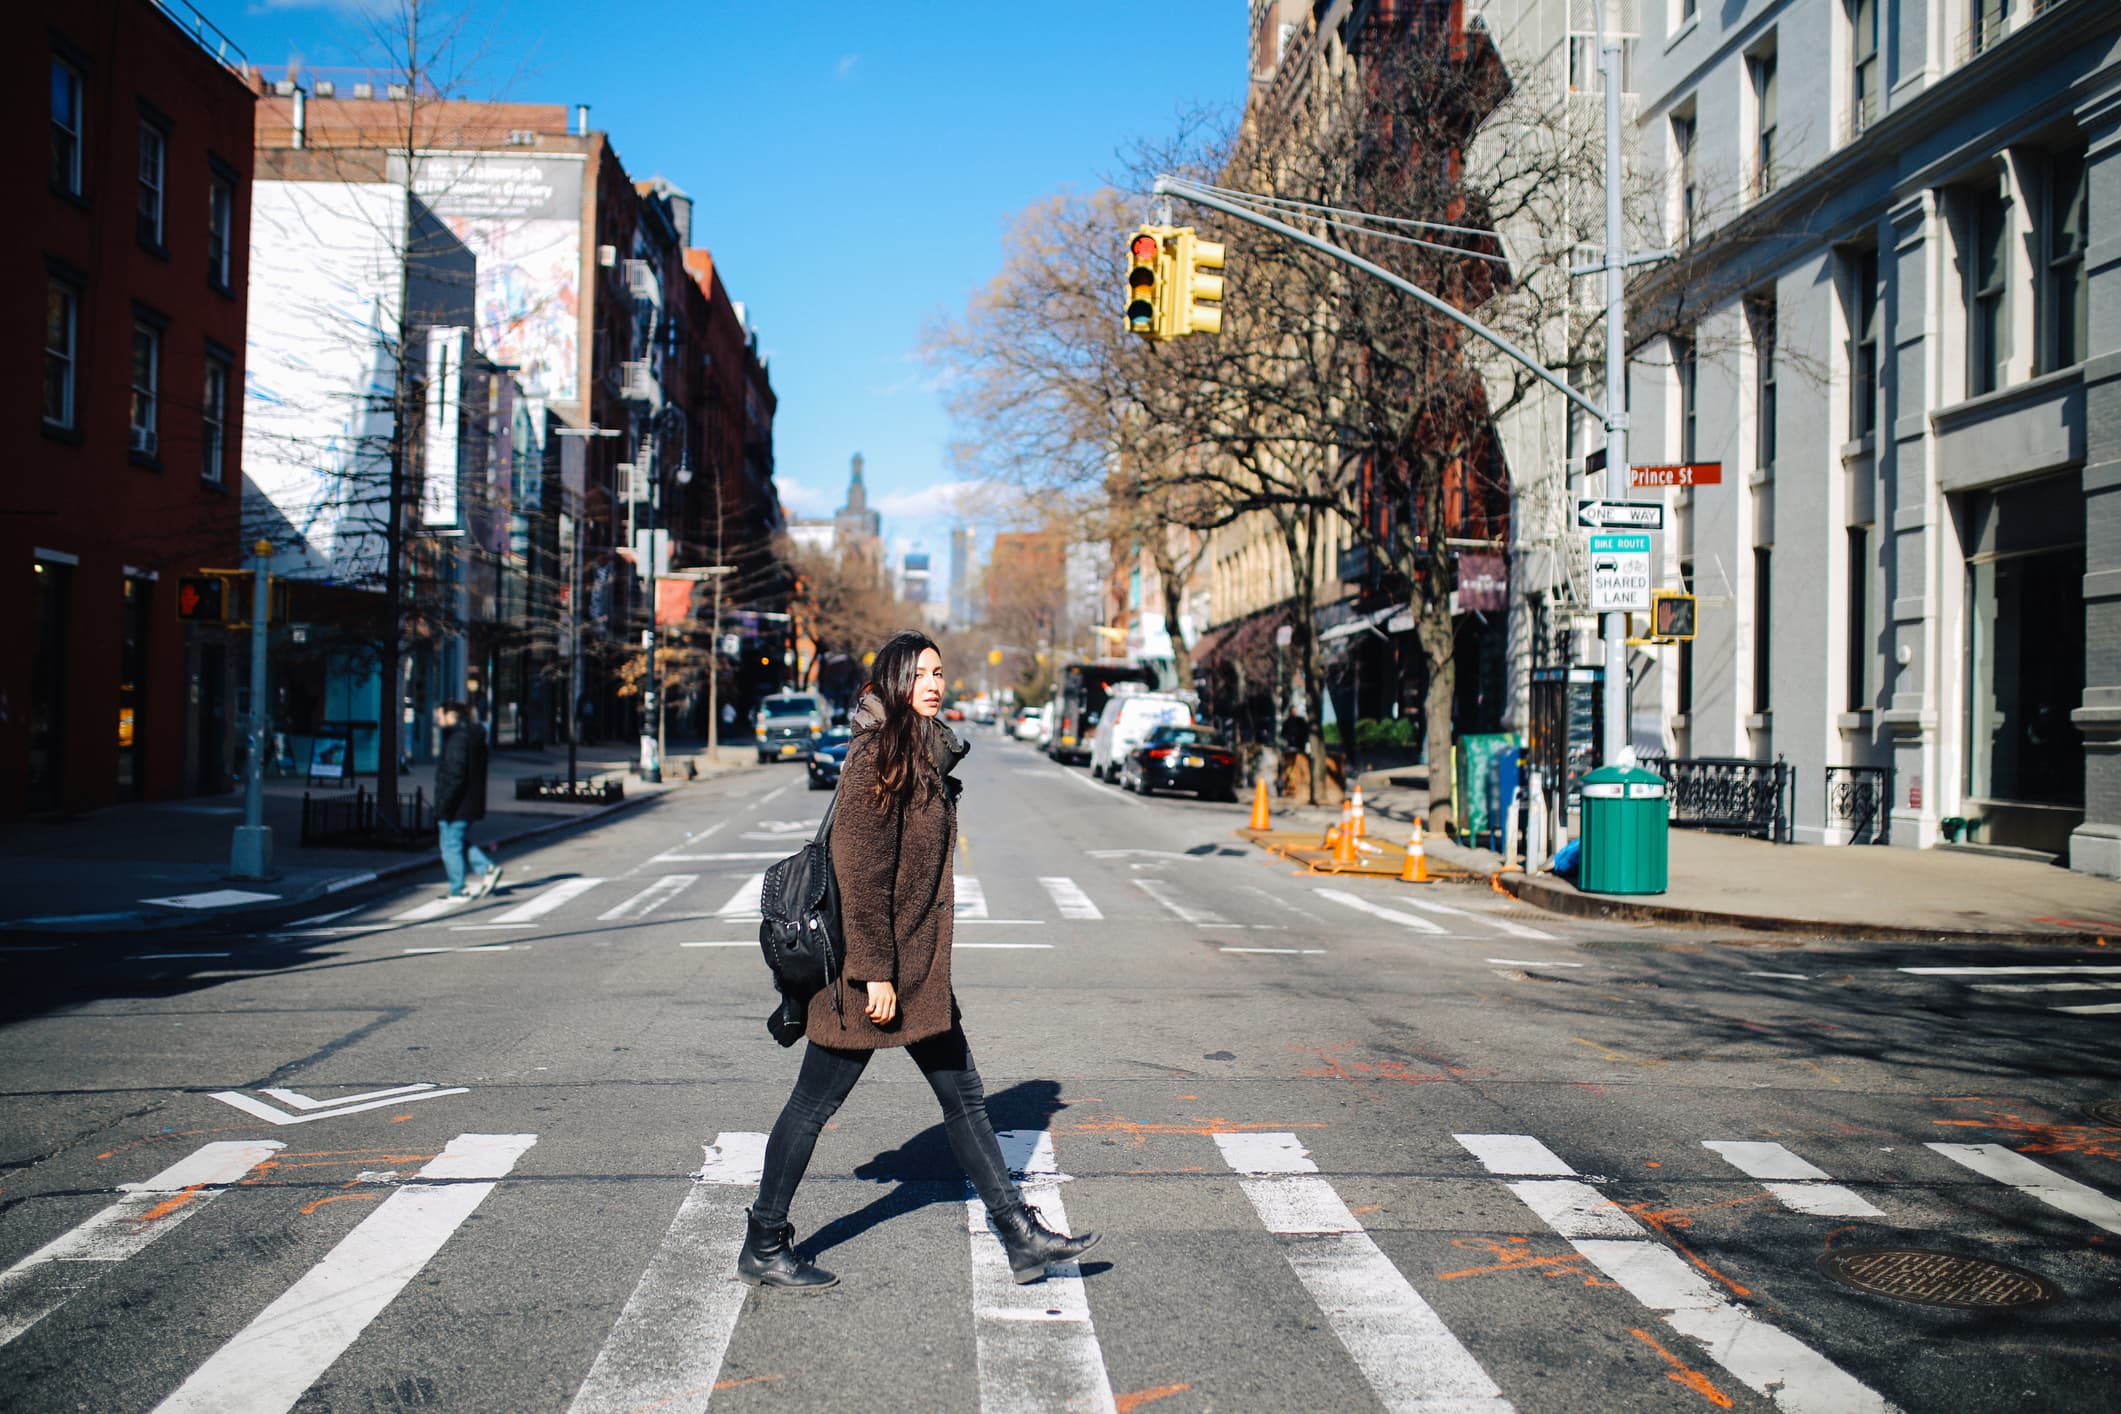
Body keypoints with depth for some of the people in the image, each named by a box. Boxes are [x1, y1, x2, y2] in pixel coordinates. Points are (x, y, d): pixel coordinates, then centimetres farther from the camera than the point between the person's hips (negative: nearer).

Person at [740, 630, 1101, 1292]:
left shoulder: (926, 757, 12)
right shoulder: (877, 758, -16)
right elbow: (861, 874, -20)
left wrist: (901, 972, 20)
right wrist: (875, 973, -21)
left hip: (919, 972, 10)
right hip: (875, 971, -10)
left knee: (963, 1096, 11)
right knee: (814, 1103, 4)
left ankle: (1021, 1235, 18)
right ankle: (763, 1245, 19)